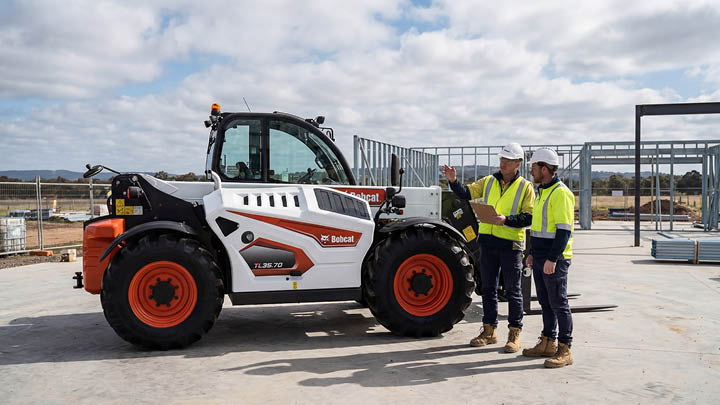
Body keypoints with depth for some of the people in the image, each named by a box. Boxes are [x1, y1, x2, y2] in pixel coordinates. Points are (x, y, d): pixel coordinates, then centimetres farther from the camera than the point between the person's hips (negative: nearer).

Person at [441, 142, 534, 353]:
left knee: (512, 290, 4)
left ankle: (515, 333, 15)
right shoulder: (488, 182, 9)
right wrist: (453, 181, -16)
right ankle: (489, 330, 22)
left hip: (511, 244, -4)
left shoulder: (525, 187, -2)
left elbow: (528, 218, -9)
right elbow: (466, 193, 0)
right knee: (488, 288, 11)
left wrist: (506, 220, -22)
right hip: (488, 242, 4)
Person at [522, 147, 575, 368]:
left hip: (555, 260, -9)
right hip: (540, 259, 9)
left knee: (558, 304, -3)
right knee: (546, 302, 15)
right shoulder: (542, 192, 16)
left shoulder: (560, 193, -15)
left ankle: (565, 350, 5)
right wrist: (532, 253, 21)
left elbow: (564, 230, -21)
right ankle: (547, 343, 25)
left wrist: (553, 258, -24)